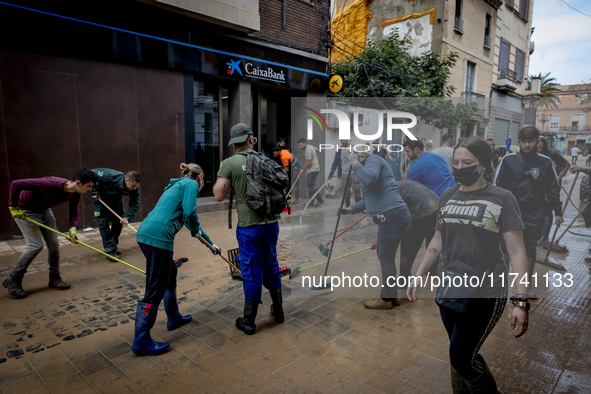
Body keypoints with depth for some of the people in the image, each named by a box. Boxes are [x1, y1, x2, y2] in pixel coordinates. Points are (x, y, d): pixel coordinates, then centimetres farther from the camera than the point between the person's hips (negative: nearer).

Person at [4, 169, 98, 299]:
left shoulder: (75, 194, -15)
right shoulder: (52, 184, -39)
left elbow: (73, 213, -2)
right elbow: (16, 184, -33)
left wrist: (72, 228, -22)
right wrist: (14, 207, -23)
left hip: (45, 210, 7)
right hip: (25, 210, -7)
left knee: (54, 245, 2)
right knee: (36, 245, -13)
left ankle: (54, 278, 17)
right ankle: (13, 280, 4)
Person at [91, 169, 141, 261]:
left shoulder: (134, 188, -28)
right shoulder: (110, 177, -42)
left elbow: (134, 204, -20)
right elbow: (92, 173, -30)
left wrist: (128, 217, -34)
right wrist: (95, 191, -27)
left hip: (115, 198, 4)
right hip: (100, 197, -4)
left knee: (118, 221, 4)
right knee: (103, 222, -10)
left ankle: (114, 245, 25)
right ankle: (110, 250, -5)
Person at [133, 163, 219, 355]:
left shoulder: (177, 185, 30)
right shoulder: (191, 184, 3)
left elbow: (187, 218, 38)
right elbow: (189, 213, -15)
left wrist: (211, 243, 44)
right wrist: (196, 231, 8)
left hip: (145, 232, 10)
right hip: (159, 235, -10)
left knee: (170, 274, 25)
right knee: (156, 289, -2)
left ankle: (174, 318, 39)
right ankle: (141, 341, 7)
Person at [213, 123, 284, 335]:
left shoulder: (229, 163, -8)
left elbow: (219, 195, -12)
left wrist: (217, 179, 6)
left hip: (250, 227, -4)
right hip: (272, 223, 5)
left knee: (252, 272, 6)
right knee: (271, 266, 21)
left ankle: (248, 321, 21)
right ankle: (278, 310, 35)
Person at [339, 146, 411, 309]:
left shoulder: (373, 159, -6)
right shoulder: (369, 163, 22)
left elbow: (369, 179, -30)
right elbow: (368, 199, 24)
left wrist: (354, 162, -15)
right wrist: (348, 209, 15)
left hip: (392, 215, -10)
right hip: (390, 216, 10)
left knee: (386, 258, 0)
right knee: (385, 256, 18)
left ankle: (386, 299, 13)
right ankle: (391, 295, 30)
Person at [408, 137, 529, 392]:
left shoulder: (501, 199, -8)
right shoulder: (448, 196, 5)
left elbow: (516, 252, -10)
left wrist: (521, 301, -17)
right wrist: (418, 276, 10)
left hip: (485, 294, -4)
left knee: (461, 358, -3)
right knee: (460, 354, 15)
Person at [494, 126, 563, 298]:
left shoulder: (545, 162, 1)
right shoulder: (508, 160, -3)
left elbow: (553, 189, 8)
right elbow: (498, 185, 2)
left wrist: (557, 211, 7)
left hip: (534, 214, 1)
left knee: (530, 249, 9)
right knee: (506, 247, 7)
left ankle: (527, 283, 26)